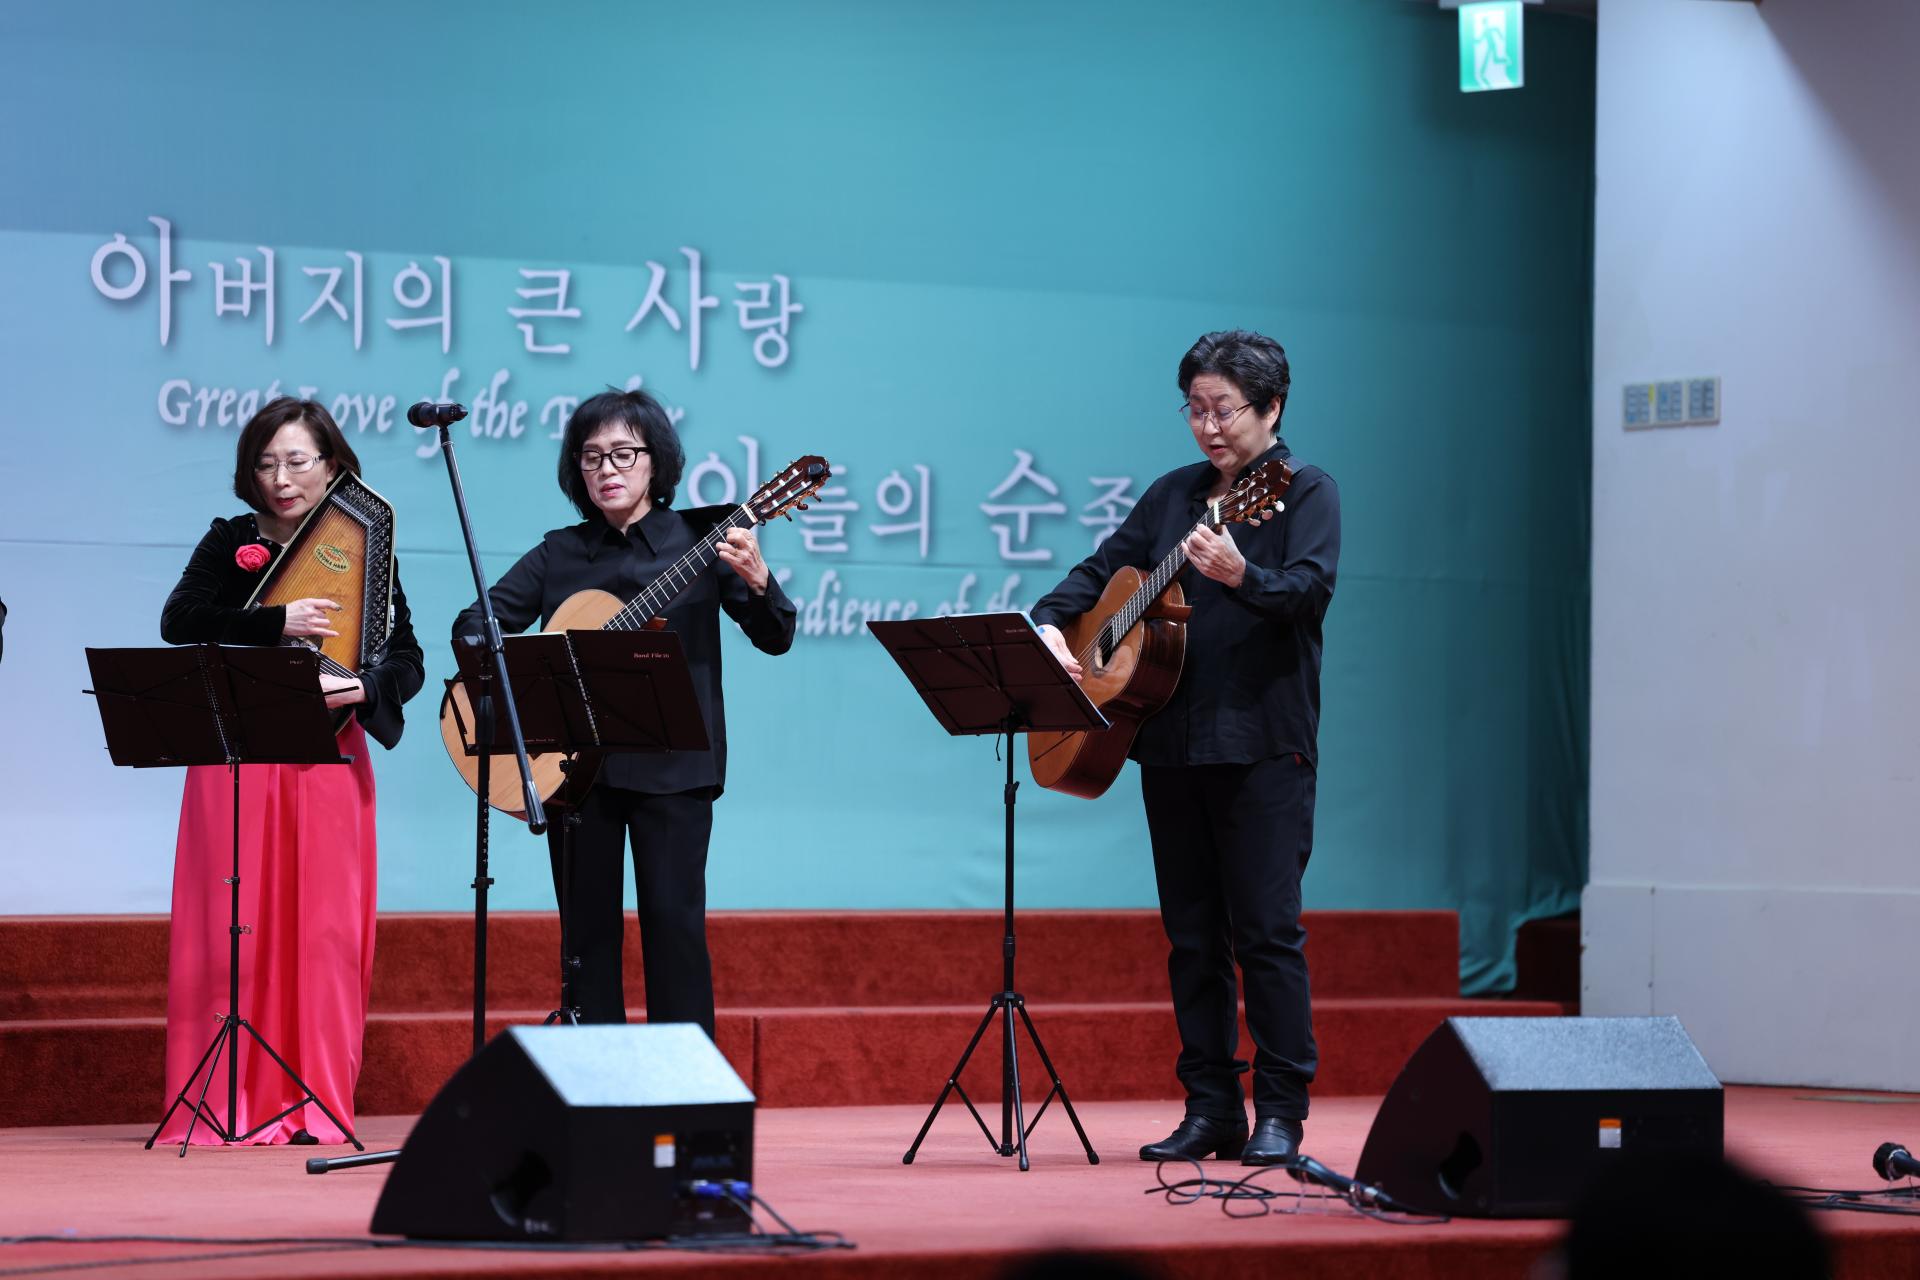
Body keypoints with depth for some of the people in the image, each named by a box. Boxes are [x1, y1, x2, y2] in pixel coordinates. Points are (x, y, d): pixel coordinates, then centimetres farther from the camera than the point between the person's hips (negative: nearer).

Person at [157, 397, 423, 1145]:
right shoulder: (230, 544, 7)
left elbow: (407, 662, 3)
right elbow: (178, 621, -9)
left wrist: (360, 687, -17)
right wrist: (278, 623, -18)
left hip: (328, 760, 1)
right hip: (236, 761, -1)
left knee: (324, 929, -2)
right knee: (235, 929, -3)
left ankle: (316, 1103, 3)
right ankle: (229, 1102, -1)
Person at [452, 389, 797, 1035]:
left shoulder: (700, 540, 3)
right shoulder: (559, 554, 11)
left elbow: (775, 639, -1)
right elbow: (475, 622, 9)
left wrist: (756, 581, -22)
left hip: (670, 762, -3)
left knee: (674, 919, -7)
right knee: (587, 926, 5)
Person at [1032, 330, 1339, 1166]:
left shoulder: (1305, 491, -1)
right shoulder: (1173, 495, 17)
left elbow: (1310, 591, -16)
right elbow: (1103, 569, 18)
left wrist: (1241, 575, -35)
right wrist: (1049, 623, -1)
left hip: (1262, 744, -6)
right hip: (1171, 743, 6)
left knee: (1266, 931, -7)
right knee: (1192, 937, 7)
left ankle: (1281, 1112, -2)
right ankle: (1210, 1111, 12)